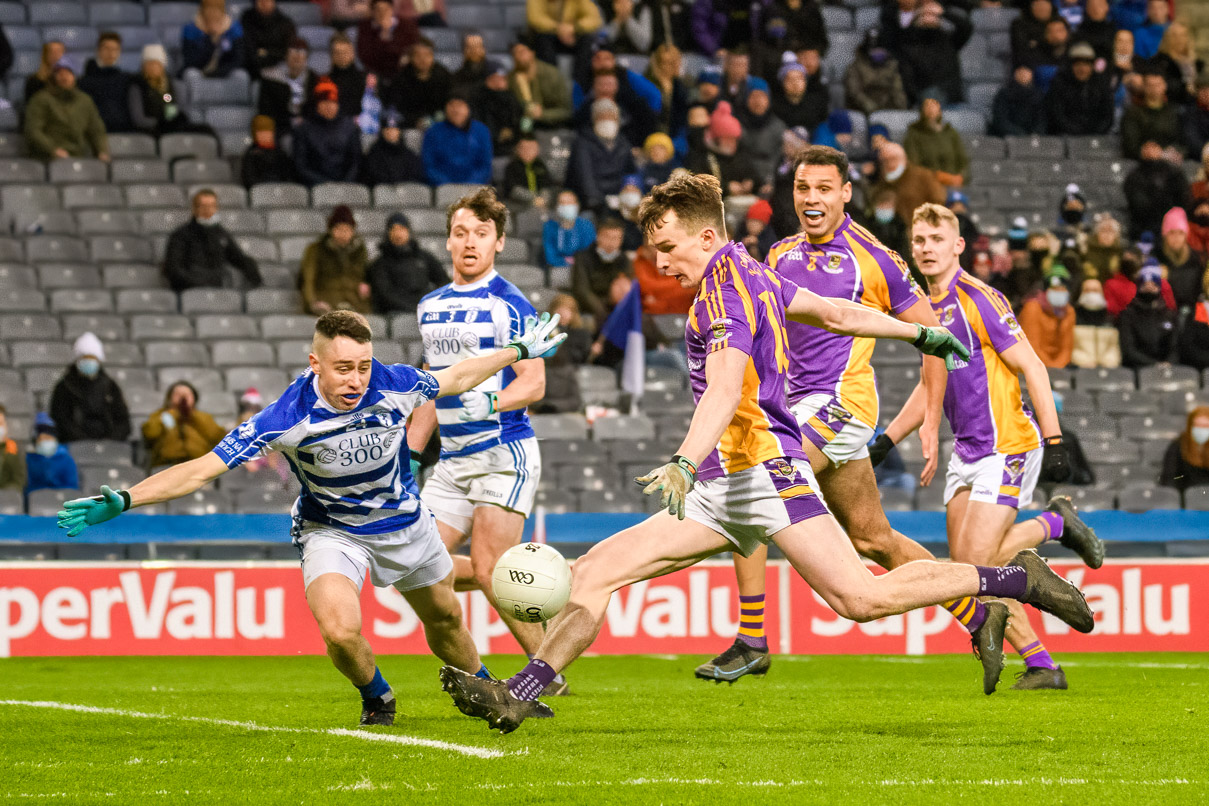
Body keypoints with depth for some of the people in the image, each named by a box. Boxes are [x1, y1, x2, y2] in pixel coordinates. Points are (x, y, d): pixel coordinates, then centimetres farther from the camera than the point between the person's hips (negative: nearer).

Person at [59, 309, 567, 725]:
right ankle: (377, 699, 8)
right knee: (340, 630, -26)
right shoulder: (288, 419, -33)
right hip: (330, 532, -3)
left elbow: (455, 379, 1)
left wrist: (520, 351, 11)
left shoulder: (396, 386, -24)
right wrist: (121, 501, -40)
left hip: (404, 522, 3)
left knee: (445, 619, 20)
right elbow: (202, 469, -31)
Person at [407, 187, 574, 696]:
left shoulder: (509, 304, -7)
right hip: (453, 460, 7)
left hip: (504, 453, -7)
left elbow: (534, 383, -12)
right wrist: (410, 455, 21)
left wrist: (490, 402, -30)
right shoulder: (431, 306, 15)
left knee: (489, 570, -15)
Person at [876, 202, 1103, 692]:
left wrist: (1054, 443, -18)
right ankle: (1041, 665, 7)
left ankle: (1055, 523, 10)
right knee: (965, 564, 1)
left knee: (976, 560, -16)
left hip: (1007, 445, -8)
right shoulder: (928, 310, 13)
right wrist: (886, 441, 22)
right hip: (966, 450, 8)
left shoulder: (978, 299, -12)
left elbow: (1031, 367, -14)